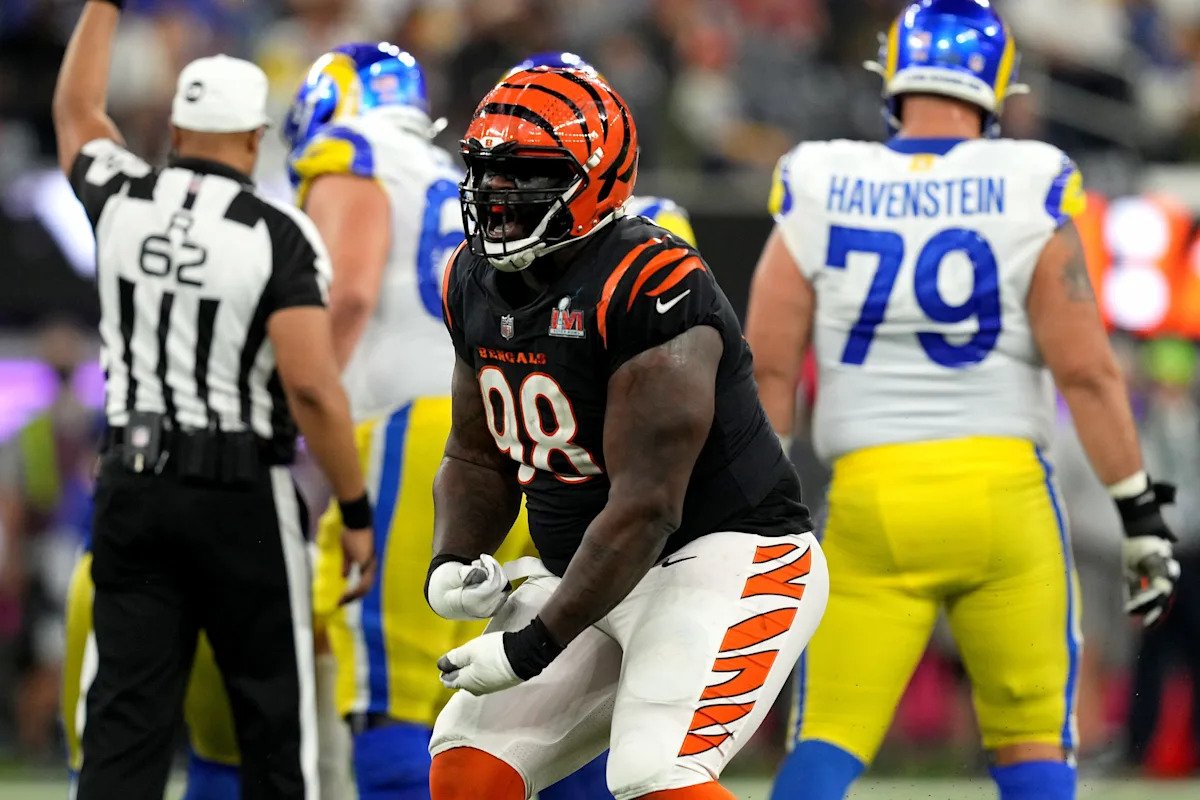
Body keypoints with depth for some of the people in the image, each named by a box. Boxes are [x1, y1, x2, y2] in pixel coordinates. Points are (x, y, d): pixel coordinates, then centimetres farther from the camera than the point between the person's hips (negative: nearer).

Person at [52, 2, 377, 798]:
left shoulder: (123, 202, 1)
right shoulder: (278, 236, -11)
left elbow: (77, 111, 23)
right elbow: (311, 387, -18)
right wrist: (356, 510, -9)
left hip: (133, 484, 4)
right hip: (241, 493, -4)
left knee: (125, 710, 3)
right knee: (273, 714, 6)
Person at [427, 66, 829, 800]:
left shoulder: (649, 292, -24)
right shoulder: (477, 284, 3)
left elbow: (645, 507, -25)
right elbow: (478, 457, 15)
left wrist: (536, 643, -23)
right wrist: (451, 563, -5)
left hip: (727, 558, -9)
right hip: (597, 575, 9)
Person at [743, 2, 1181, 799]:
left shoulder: (821, 196, 2)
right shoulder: (1027, 196, -3)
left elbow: (769, 368, 3)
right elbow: (1086, 371, -5)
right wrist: (1142, 512, 1)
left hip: (870, 500, 1)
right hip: (1002, 488, -1)